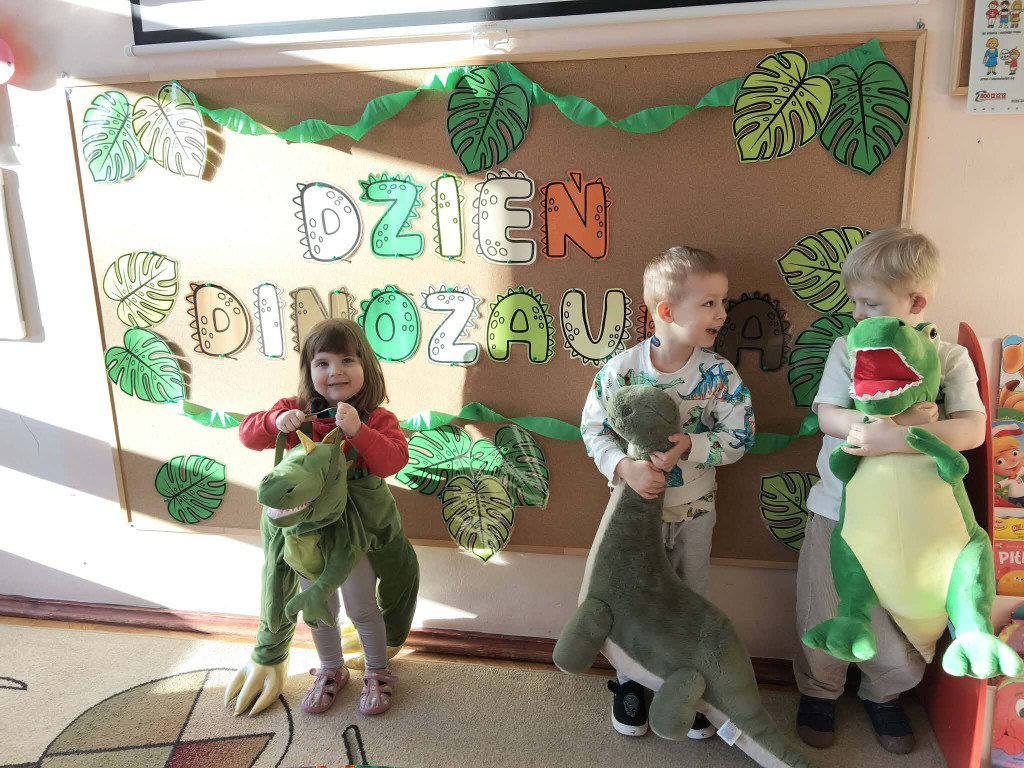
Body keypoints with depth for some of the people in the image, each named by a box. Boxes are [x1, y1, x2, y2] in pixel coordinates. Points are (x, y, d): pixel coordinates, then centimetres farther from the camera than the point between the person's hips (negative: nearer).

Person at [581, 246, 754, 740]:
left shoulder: (720, 374, -14)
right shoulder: (622, 368, -18)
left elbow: (739, 436, -12)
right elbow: (594, 429, -12)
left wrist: (689, 446, -27)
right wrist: (626, 467, -28)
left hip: (694, 508, 2)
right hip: (636, 502, -1)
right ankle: (630, 680, 40)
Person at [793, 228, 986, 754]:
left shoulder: (950, 359, -3)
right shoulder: (847, 347, -2)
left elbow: (972, 430, -15)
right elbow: (827, 416, -10)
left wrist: (895, 437, -30)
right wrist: (903, 423, -24)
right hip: (838, 510, 1)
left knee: (900, 623, 12)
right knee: (825, 617, 11)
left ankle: (883, 695, 41)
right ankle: (819, 692, 37)